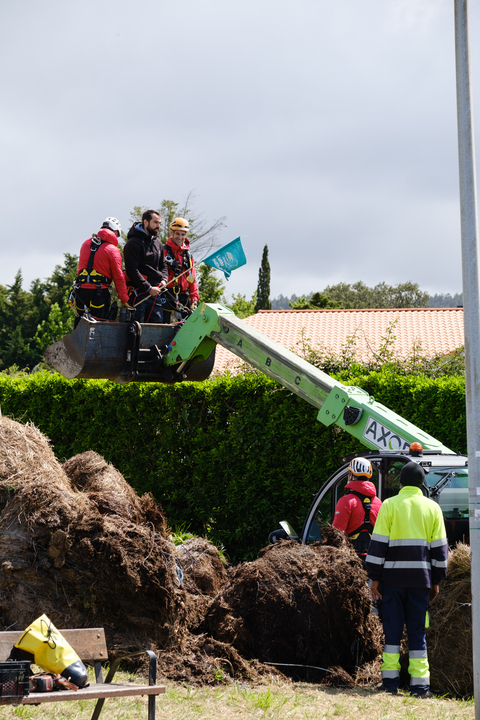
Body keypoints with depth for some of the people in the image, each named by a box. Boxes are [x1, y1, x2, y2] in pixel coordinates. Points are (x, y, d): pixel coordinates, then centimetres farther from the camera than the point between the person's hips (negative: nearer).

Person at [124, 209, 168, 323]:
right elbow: (132, 270, -12)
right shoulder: (134, 243, -6)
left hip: (156, 292, 7)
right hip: (139, 292, -7)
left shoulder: (157, 243, 18)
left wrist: (163, 280, 4)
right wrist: (148, 288, -15)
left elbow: (163, 265, 26)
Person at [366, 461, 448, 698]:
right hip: (421, 578, 1)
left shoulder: (389, 505, 1)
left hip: (393, 575, -1)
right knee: (417, 630, 5)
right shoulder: (432, 508, 8)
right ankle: (419, 685, 1)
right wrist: (436, 581, 14)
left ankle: (390, 680, 3)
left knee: (392, 628, 5)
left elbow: (378, 544, -3)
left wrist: (375, 578, 1)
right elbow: (439, 547, 8)